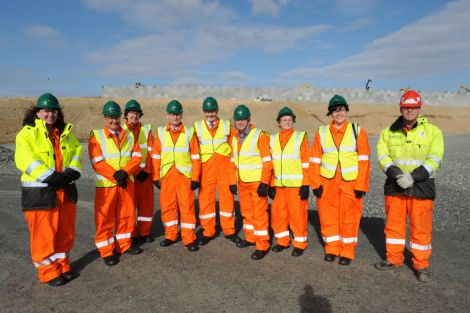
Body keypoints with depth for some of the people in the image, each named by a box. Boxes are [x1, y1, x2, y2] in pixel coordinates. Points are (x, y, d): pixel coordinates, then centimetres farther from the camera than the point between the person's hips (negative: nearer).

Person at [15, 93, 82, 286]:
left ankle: (63, 266, 30)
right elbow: (26, 160, -17)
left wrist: (72, 171, -12)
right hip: (40, 192, -6)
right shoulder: (27, 133, -6)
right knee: (44, 234, 2)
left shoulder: (65, 132, 13)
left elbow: (77, 152, 7)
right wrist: (51, 177, -25)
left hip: (65, 190, 6)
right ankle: (48, 272, 17)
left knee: (65, 231, 14)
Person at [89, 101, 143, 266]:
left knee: (126, 214, 13)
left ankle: (124, 244, 29)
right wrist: (116, 176, -20)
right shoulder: (96, 136, -5)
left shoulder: (129, 135, 7)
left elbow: (137, 157, -1)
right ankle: (107, 251, 15)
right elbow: (98, 162, -13)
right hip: (106, 184, -4)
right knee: (105, 218, 3)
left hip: (127, 182, 4)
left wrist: (125, 172, -17)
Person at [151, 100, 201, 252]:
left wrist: (195, 178, -6)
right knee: (167, 206, 9)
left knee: (187, 206, 0)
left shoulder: (189, 133, -1)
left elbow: (195, 157, -1)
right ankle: (170, 235, 26)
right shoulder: (160, 132, 5)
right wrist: (156, 177, 3)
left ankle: (189, 239, 11)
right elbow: (156, 156, 7)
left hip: (185, 175, -2)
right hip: (166, 175, 2)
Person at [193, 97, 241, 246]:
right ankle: (208, 232, 19)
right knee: (205, 198, 4)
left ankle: (229, 230, 21)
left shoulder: (226, 125, 6)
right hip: (205, 165, 0)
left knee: (227, 197, 5)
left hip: (224, 164, 0)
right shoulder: (197, 127, 5)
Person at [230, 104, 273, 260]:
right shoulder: (235, 138, 8)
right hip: (242, 183, 7)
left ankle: (262, 245, 7)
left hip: (257, 182, -7)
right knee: (246, 211, 18)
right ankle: (250, 237, 35)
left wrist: (264, 183, -18)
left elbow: (267, 161, -14)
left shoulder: (259, 135, -12)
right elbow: (233, 162, 15)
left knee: (259, 213, -2)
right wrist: (233, 181, 12)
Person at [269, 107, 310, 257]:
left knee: (298, 214, 1)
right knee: (278, 213, 9)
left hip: (296, 184, -4)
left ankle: (300, 244, 17)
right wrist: (270, 185, 8)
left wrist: (306, 185, -9)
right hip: (278, 185, 4)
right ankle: (282, 241, 27)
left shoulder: (300, 137, -3)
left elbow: (306, 163, -5)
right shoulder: (273, 139, 9)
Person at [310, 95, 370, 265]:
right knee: (328, 216, 7)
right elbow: (315, 160, 3)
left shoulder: (358, 131, 1)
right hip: (327, 182, 2)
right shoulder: (321, 133, 5)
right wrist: (316, 184, -3)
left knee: (349, 217, 5)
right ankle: (331, 248, 24)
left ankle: (347, 251, 21)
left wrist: (361, 186, -8)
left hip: (351, 183, -1)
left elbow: (364, 160, -2)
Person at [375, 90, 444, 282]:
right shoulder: (388, 132, 5)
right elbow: (383, 157, -1)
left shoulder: (432, 131, 0)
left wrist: (412, 177, -18)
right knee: (393, 224, 11)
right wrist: (397, 175, -17)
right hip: (394, 186, 2)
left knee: (421, 228, 4)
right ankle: (394, 259, 28)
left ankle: (421, 265, 21)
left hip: (421, 187, -2)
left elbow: (434, 160, -7)